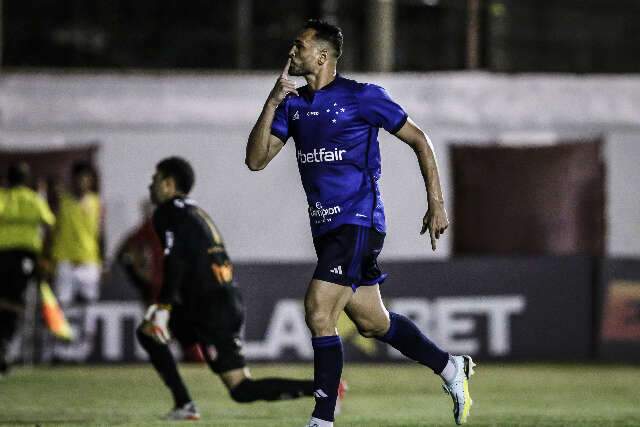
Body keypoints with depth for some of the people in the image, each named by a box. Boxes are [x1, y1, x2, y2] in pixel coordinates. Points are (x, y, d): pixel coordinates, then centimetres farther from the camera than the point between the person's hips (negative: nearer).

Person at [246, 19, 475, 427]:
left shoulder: (362, 97, -7)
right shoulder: (294, 103, 10)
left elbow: (419, 140, 0)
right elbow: (256, 160, 3)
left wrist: (437, 203, -2)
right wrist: (271, 103, -8)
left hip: (358, 221, -7)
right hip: (325, 226, 8)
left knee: (319, 311, -18)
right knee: (372, 323, 14)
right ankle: (450, 367, 34)